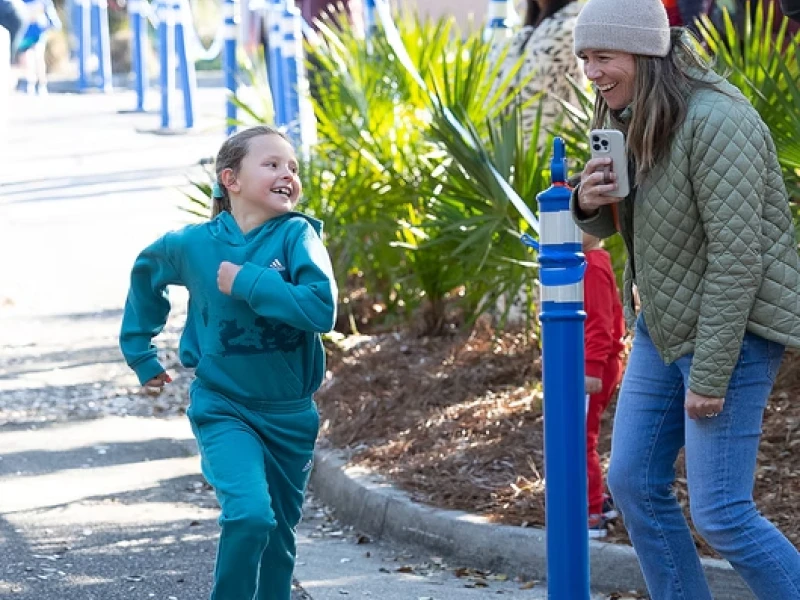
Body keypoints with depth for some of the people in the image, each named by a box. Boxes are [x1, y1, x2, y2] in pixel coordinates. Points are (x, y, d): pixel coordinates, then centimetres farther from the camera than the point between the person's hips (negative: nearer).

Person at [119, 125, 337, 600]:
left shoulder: (297, 236, -13)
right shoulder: (194, 245, -7)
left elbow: (322, 310, -28)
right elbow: (145, 273, 16)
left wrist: (247, 282, -25)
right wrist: (140, 353, 19)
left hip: (290, 414, 1)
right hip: (225, 408, -1)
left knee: (279, 536, 14)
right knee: (249, 513, -24)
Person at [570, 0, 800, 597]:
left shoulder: (715, 121, -23)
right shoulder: (632, 119, 5)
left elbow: (736, 253, -25)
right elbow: (612, 224, 15)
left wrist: (709, 374, -25)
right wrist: (588, 203, -10)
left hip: (733, 329, -9)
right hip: (664, 325, 9)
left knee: (721, 513, -10)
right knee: (634, 483, 8)